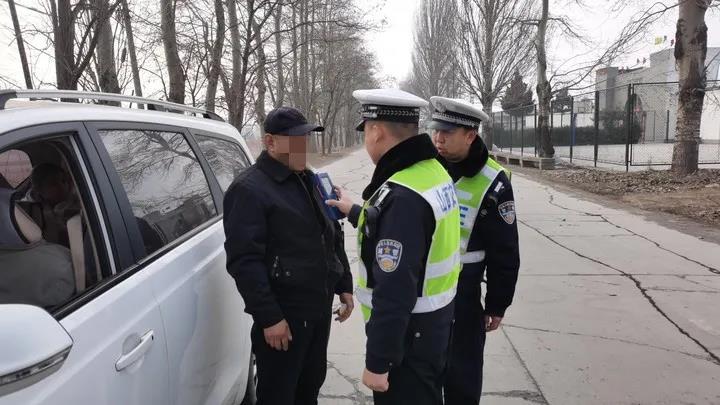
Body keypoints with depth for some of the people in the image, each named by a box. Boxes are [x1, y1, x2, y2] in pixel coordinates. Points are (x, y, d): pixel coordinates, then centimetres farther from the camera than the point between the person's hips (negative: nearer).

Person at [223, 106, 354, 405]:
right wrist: (269, 317, -22)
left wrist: (344, 286, 15)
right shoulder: (249, 189, -14)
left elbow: (333, 237, 19)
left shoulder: (309, 180, 13)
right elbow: (245, 261, -20)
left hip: (320, 306, 8)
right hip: (283, 313, -7)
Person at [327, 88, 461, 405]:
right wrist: (355, 212, 30)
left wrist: (377, 361, -20)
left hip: (407, 336, -9)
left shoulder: (401, 196, -29)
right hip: (435, 324, 9)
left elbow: (395, 292, -29)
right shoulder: (433, 171, 2)